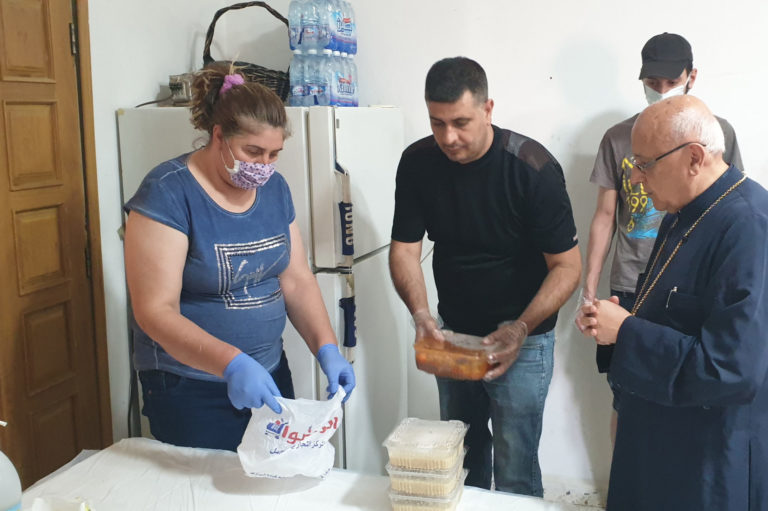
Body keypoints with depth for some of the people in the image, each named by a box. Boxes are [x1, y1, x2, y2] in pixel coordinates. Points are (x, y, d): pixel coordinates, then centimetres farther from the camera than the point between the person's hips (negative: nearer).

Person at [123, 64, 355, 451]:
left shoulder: (274, 187, 3)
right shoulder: (167, 194, -17)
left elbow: (297, 281, 5)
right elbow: (155, 312, -22)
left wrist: (327, 350, -10)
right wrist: (232, 363, -34)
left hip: (270, 377, 6)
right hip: (191, 389, -6)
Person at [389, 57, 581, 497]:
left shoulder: (532, 167, -21)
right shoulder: (418, 163, -9)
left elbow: (567, 265, -17)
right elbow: (404, 249, -6)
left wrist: (521, 329, -31)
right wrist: (421, 313, -23)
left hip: (522, 340, -4)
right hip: (454, 333, 4)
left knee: (514, 473, 2)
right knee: (461, 460, 20)